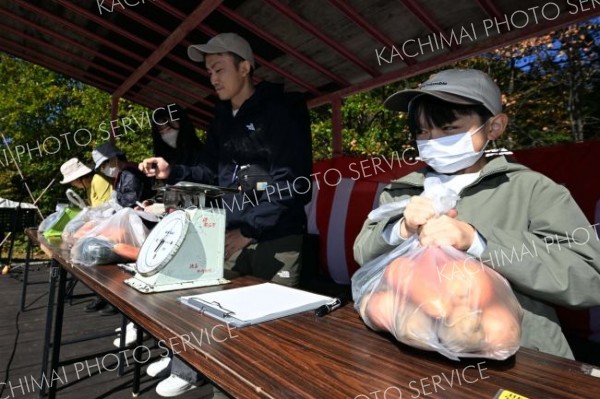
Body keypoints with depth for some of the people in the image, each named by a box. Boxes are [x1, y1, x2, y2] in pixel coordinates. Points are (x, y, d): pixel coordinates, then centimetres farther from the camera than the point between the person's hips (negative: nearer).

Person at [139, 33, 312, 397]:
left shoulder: (282, 110, -8)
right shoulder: (222, 117, 15)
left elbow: (291, 182, -17)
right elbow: (212, 172, 18)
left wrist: (250, 230, -19)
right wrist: (172, 172, 1)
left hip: (276, 238, -6)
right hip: (229, 233, 6)